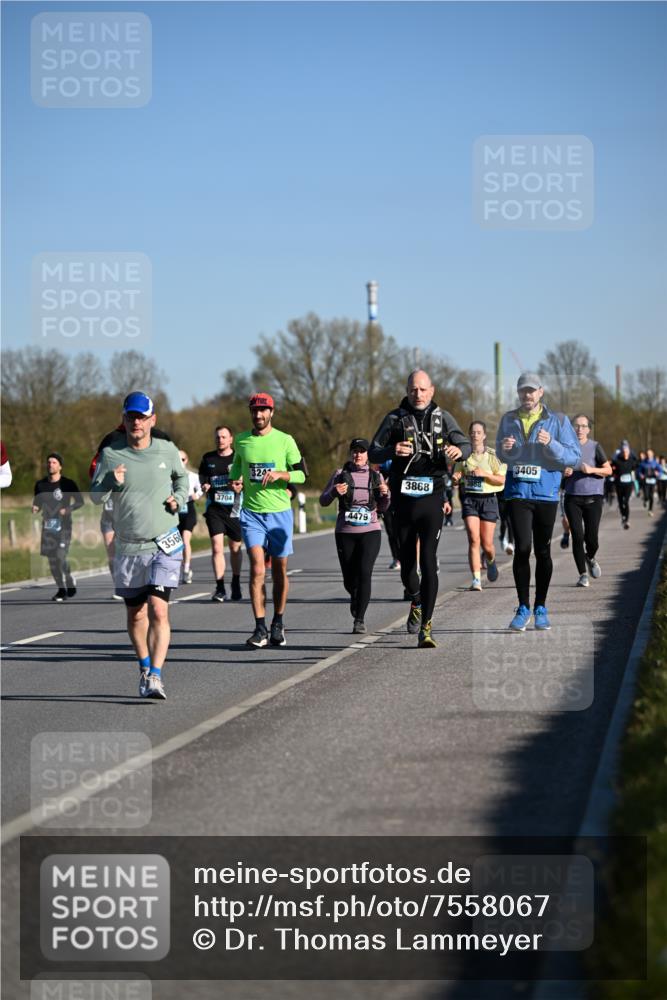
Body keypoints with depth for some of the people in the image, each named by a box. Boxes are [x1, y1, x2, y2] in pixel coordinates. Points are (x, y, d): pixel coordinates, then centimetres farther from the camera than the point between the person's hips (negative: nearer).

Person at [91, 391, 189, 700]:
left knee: (158, 610, -16)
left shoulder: (167, 450, 1)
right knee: (135, 614, 11)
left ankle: (155, 676, -18)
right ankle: (145, 667, 33)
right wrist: (111, 482, -21)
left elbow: (181, 476, 21)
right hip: (128, 547, 1)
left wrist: (178, 498, 1)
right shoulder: (111, 454, -2)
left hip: (164, 545, -1)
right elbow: (95, 496, 0)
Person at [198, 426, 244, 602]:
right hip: (214, 508, 1)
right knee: (217, 548, -11)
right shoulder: (207, 459, 10)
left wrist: (239, 486, -20)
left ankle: (236, 584, 30)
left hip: (234, 508, -1)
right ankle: (220, 588, -12)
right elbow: (202, 481, 19)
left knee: (235, 548, 11)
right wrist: (205, 486, -3)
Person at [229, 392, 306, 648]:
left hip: (280, 512, 0)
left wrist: (280, 474, -16)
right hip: (251, 512, 0)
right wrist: (235, 479, 4)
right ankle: (260, 629, -13)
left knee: (279, 570, 7)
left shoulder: (285, 440, 0)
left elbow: (301, 473, 2)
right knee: (257, 567, -14)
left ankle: (278, 624, 23)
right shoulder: (241, 440, 6)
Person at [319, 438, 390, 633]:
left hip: (370, 531, 0)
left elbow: (382, 509, 14)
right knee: (349, 580, 5)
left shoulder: (376, 476, 7)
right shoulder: (340, 474, 3)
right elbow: (323, 501, 2)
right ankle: (356, 598, 40)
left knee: (364, 573, -17)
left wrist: (385, 494, -6)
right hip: (345, 533, 0)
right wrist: (334, 492, -18)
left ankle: (360, 619, -12)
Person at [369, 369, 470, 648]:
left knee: (428, 561, -12)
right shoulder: (395, 418, 5)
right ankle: (416, 602, 40)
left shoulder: (442, 417, 7)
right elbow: (373, 453, 2)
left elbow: (466, 444, 8)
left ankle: (426, 626, -11)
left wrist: (458, 451, -17)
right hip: (403, 499, 1)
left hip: (431, 497, -1)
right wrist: (392, 451, -20)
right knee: (407, 562, 9)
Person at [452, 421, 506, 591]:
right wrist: (455, 478, -7)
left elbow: (502, 480, -3)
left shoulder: (493, 455, 0)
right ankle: (476, 579, -15)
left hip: (488, 499, -1)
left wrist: (485, 474, -17)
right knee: (474, 540, -13)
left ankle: (491, 561, 38)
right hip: (469, 499, 1)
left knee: (487, 544, 2)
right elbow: (457, 474, 17)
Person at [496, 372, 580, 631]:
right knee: (522, 547, -9)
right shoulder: (508, 420, 9)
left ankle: (540, 608, 17)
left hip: (546, 493, -1)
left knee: (543, 551, 6)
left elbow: (574, 457, -2)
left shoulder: (557, 421, 2)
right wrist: (504, 449, -5)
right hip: (518, 491, 1)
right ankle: (523, 607, -1)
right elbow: (502, 456, 19)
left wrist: (551, 444, -18)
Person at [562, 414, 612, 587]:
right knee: (577, 536, -7)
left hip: (593, 497, -1)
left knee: (591, 538, -4)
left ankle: (590, 558, 30)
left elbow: (608, 470, 1)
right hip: (572, 497, 1)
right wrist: (564, 473, -6)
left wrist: (592, 470, -15)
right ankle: (583, 575, 3)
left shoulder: (595, 447, 1)